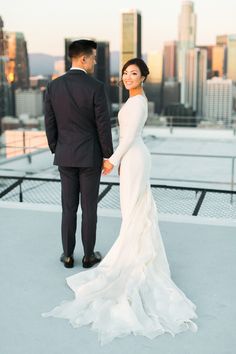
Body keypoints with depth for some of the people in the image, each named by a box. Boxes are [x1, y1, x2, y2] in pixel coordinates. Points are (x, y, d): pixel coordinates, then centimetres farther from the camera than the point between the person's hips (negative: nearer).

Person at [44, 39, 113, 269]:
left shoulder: (53, 86, -2)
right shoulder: (96, 87, -15)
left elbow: (50, 124, 2)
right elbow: (103, 125, -13)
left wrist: (56, 151, 14)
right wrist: (108, 156, -1)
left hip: (65, 156, 3)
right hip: (90, 156, -3)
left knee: (69, 207, 13)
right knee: (89, 207, 8)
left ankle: (68, 255, 20)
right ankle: (88, 255, 18)